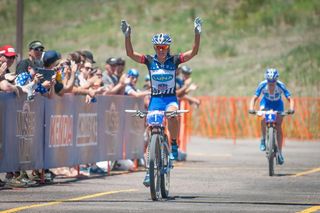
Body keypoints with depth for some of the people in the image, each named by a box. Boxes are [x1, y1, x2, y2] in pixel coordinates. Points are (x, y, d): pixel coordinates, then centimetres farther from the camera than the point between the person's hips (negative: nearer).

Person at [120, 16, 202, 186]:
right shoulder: (149, 61, 0)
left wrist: (197, 34, -24)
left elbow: (194, 52, -11)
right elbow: (130, 53, -11)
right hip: (155, 99, 2)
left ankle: (173, 145, -19)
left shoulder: (174, 60, -2)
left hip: (170, 99, -2)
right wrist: (127, 36, -25)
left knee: (173, 114, -37)